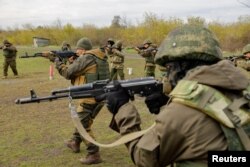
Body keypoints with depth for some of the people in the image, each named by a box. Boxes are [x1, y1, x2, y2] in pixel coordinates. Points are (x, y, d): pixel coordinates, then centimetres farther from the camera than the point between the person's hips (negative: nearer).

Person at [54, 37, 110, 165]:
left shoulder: (85, 58, -13)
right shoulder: (100, 58, 14)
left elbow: (68, 73, -6)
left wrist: (58, 63, 10)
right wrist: (72, 62, 15)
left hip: (91, 97, -9)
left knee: (83, 125, 0)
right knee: (82, 120, 25)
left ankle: (94, 155, 1)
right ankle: (75, 142, 40)